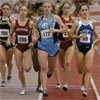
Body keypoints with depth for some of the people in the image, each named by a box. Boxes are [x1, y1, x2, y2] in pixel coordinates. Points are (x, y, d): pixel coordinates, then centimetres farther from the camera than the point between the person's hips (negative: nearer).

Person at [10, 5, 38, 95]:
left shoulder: (31, 23, -5)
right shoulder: (14, 23, 1)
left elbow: (35, 37, 0)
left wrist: (33, 42, -18)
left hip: (28, 48, -2)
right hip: (18, 48, 2)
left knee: (27, 69, -17)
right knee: (20, 70, 2)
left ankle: (30, 62, 20)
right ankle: (24, 89, 17)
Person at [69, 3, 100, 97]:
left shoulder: (92, 22, 2)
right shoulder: (77, 22, -6)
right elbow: (71, 34, -4)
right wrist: (79, 36, -18)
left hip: (89, 48, 0)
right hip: (79, 48, 0)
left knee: (88, 69, -13)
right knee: (80, 70, 11)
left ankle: (85, 89, -11)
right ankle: (84, 83, 43)